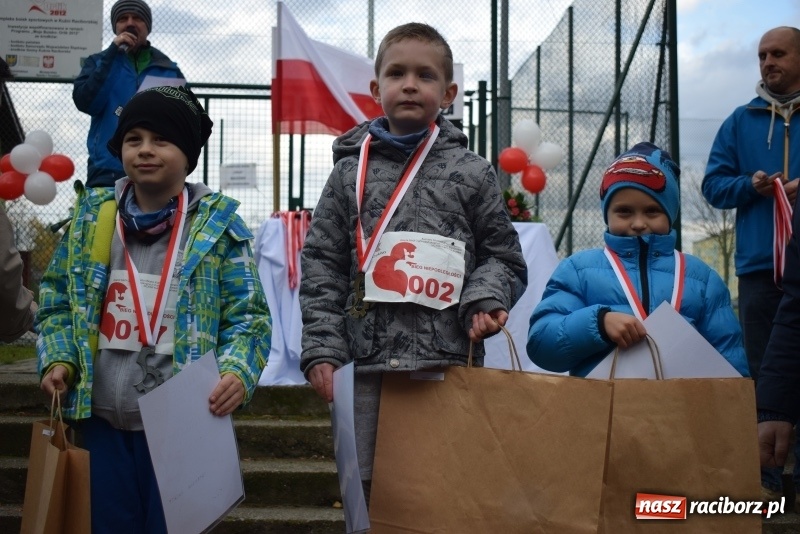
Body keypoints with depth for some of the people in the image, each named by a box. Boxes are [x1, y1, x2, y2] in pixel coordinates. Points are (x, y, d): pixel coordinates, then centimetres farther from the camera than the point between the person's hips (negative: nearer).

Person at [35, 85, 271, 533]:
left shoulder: (217, 223, -3)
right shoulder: (92, 214, 6)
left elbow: (248, 313, -5)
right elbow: (57, 299, 12)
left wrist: (237, 371, -22)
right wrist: (59, 359, -4)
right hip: (101, 417, 3)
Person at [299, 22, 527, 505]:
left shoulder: (472, 173, 6)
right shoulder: (351, 172, 7)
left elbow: (502, 256, 11)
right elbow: (321, 266, 6)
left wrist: (484, 298, -10)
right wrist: (321, 347, -2)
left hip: (450, 364, -1)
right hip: (369, 364, 1)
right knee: (368, 486, 8)